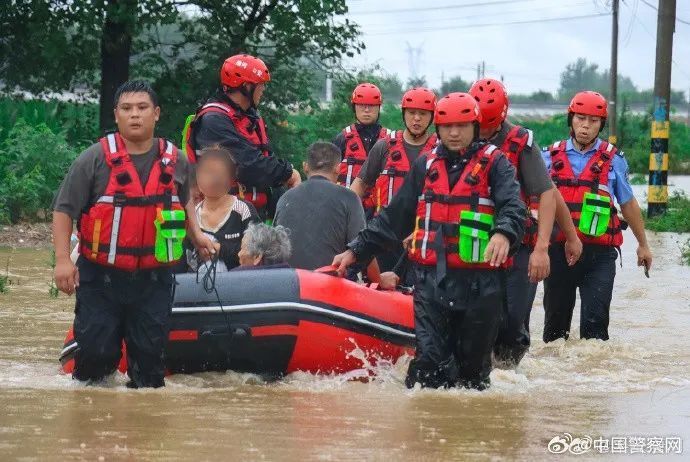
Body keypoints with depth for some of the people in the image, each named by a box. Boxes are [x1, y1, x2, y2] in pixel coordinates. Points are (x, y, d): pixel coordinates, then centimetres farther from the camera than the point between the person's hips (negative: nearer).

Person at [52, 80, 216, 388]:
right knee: (97, 351, -5)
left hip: (154, 280, 3)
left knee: (150, 351, 3)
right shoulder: (95, 159, -5)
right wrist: (62, 260, -14)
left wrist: (196, 233, 14)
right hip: (101, 278, -3)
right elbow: (63, 210, -5)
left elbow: (185, 201, 29)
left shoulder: (176, 162, 7)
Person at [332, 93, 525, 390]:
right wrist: (356, 251, 17)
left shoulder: (493, 163, 2)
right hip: (431, 279, 2)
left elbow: (513, 206, -16)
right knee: (430, 355, -9)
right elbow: (394, 217, 21)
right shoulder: (426, 166, 15)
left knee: (473, 362, 6)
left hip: (479, 282, -2)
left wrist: (503, 233, -38)